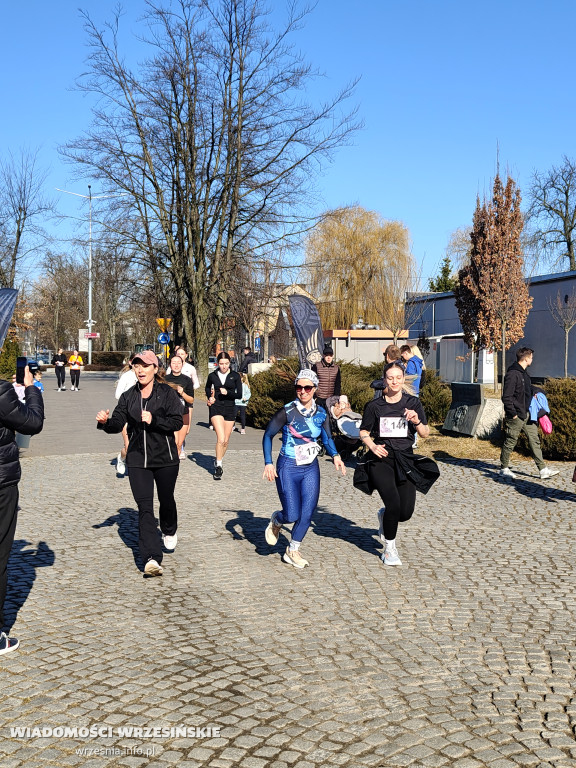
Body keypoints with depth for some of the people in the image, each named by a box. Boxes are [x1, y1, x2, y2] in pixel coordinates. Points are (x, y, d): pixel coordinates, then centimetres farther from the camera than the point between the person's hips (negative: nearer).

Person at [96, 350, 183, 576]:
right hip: (138, 460, 2)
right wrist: (105, 422, -21)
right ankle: (151, 559, -12)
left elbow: (177, 422, -11)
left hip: (165, 458, -1)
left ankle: (169, 532, 49)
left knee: (166, 500, 17)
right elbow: (117, 424, 0)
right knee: (144, 507, -7)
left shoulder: (167, 393, -3)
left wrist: (154, 420, -24)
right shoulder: (128, 396, 7)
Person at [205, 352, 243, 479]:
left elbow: (239, 395, -2)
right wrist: (210, 398, 6)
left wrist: (228, 393, -18)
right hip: (216, 408, -1)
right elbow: (207, 388, 24)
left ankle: (218, 461, 29)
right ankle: (218, 465, -7)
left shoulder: (235, 376, 1)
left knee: (225, 441, 7)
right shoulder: (212, 376, 4)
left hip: (230, 409, 2)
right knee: (221, 439, -17)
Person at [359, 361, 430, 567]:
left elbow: (425, 434, 5)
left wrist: (417, 421, -15)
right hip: (382, 460, -2)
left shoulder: (413, 403, 5)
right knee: (394, 504, -17)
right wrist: (372, 446, -10)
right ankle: (389, 549, 6)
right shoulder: (374, 406, 1)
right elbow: (364, 432, 9)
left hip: (405, 459, 2)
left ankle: (383, 516, 35)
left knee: (406, 513, -2)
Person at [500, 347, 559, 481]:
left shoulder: (524, 373, 13)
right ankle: (504, 469, 16)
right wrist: (513, 414, -19)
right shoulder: (512, 374, -18)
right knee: (510, 442, 2)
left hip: (527, 415, 9)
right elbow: (506, 397, -21)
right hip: (516, 417, -9)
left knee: (534, 440, 7)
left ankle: (543, 470, 8)